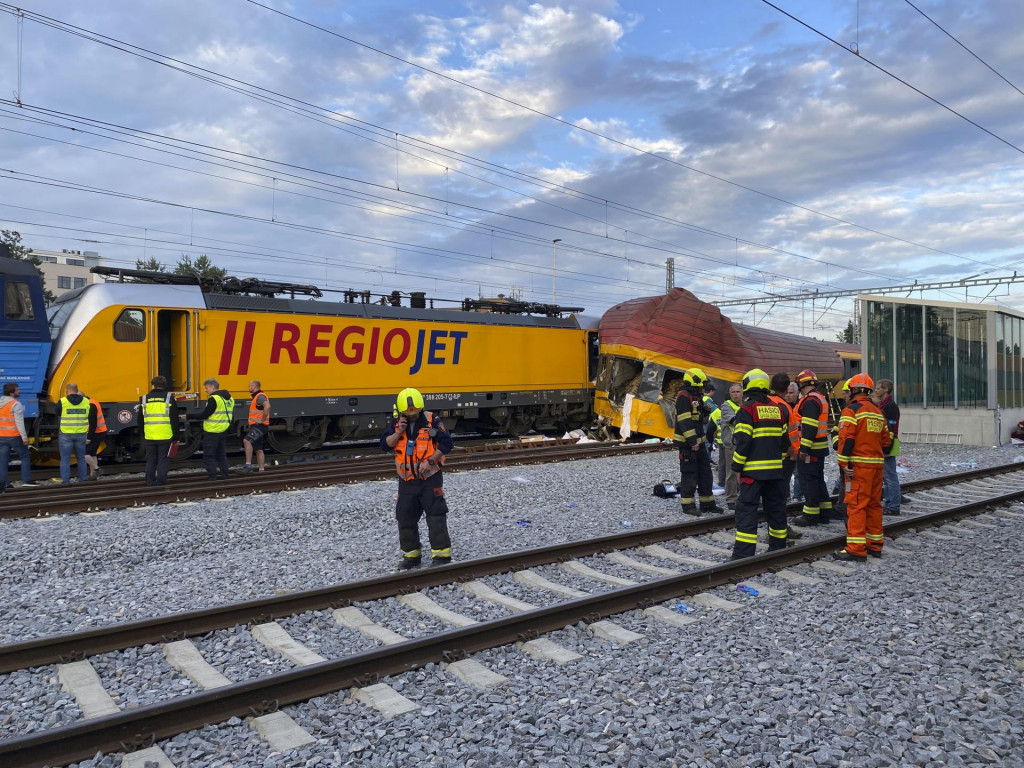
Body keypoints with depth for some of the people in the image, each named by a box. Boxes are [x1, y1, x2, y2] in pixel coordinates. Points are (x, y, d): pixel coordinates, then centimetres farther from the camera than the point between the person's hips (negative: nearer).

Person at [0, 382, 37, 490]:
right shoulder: (16, 404, -13)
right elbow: (19, 422, -18)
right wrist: (24, 437, -17)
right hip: (14, 436, -6)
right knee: (25, 457, 6)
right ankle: (26, 480, 4)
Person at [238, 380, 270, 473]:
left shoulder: (260, 396, -13)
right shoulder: (256, 397, 20)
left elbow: (267, 406, -32)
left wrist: (262, 420, -26)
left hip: (260, 426, -11)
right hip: (256, 427, 11)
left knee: (247, 441, -26)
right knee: (258, 449, 11)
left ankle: (248, 465, -27)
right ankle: (262, 469, 15)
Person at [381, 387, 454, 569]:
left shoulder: (432, 421, -9)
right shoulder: (396, 423, 4)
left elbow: (447, 443, -11)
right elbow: (385, 445, -1)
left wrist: (430, 461, -18)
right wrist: (399, 432, -15)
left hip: (430, 478, -4)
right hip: (406, 480, 4)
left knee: (436, 516, -6)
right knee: (405, 518, 9)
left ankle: (441, 554, 0)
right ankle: (411, 554, 23)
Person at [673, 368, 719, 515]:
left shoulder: (696, 397, 17)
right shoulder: (683, 397, -14)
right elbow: (685, 422, -21)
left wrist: (706, 411, 4)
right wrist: (692, 442, -25)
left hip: (698, 442, 10)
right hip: (687, 443, -10)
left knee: (705, 472, 13)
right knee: (689, 474, -4)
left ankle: (707, 503, 21)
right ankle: (688, 505, 4)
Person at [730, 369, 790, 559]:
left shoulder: (747, 409, -9)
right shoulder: (777, 409, 12)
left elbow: (742, 441, -15)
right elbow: (785, 440, 16)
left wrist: (737, 467, -7)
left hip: (753, 470, -7)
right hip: (775, 469, 7)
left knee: (747, 508, -6)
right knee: (776, 507, 16)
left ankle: (744, 553, -9)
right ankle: (778, 547, 27)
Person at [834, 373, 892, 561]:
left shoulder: (851, 410, -9)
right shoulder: (878, 412, 15)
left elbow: (846, 438, -18)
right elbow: (886, 441, 19)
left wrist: (843, 464, -16)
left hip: (859, 465, -8)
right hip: (877, 464, 8)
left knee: (856, 505, -7)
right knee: (874, 504, 14)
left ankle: (856, 550, -9)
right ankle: (875, 545, 22)